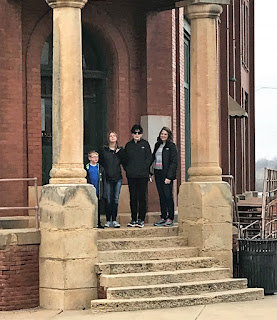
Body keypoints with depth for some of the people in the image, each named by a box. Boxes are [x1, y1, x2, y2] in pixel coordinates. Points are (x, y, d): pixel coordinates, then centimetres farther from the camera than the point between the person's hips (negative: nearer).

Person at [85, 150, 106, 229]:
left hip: (99, 193, 2)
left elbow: (103, 181, 10)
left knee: (99, 209, 4)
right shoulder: (86, 168, 2)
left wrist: (103, 193, 4)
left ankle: (98, 223, 11)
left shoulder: (100, 168, 10)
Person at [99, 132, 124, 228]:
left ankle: (114, 220, 4)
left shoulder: (120, 150, 8)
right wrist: (106, 169, -3)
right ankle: (108, 221, 5)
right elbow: (100, 162, 7)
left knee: (116, 200, 1)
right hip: (108, 178, -1)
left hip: (118, 178, 1)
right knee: (108, 200, -1)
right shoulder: (104, 150, 4)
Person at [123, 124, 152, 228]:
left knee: (142, 197, -2)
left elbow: (149, 158, 0)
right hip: (131, 176, 3)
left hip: (142, 175, -3)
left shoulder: (145, 144, 2)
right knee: (133, 197, 5)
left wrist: (143, 168, -9)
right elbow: (125, 159, 15)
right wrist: (127, 169, 2)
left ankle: (141, 219, 3)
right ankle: (133, 219, 11)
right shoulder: (128, 145, 11)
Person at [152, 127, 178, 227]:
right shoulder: (157, 145, 14)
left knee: (168, 196, -4)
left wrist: (169, 177, -16)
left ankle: (170, 219, 1)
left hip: (167, 175, -6)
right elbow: (153, 158, 17)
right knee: (161, 197, 9)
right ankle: (163, 217, 14)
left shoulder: (171, 146, -5)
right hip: (158, 174, 6)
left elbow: (174, 162, -10)